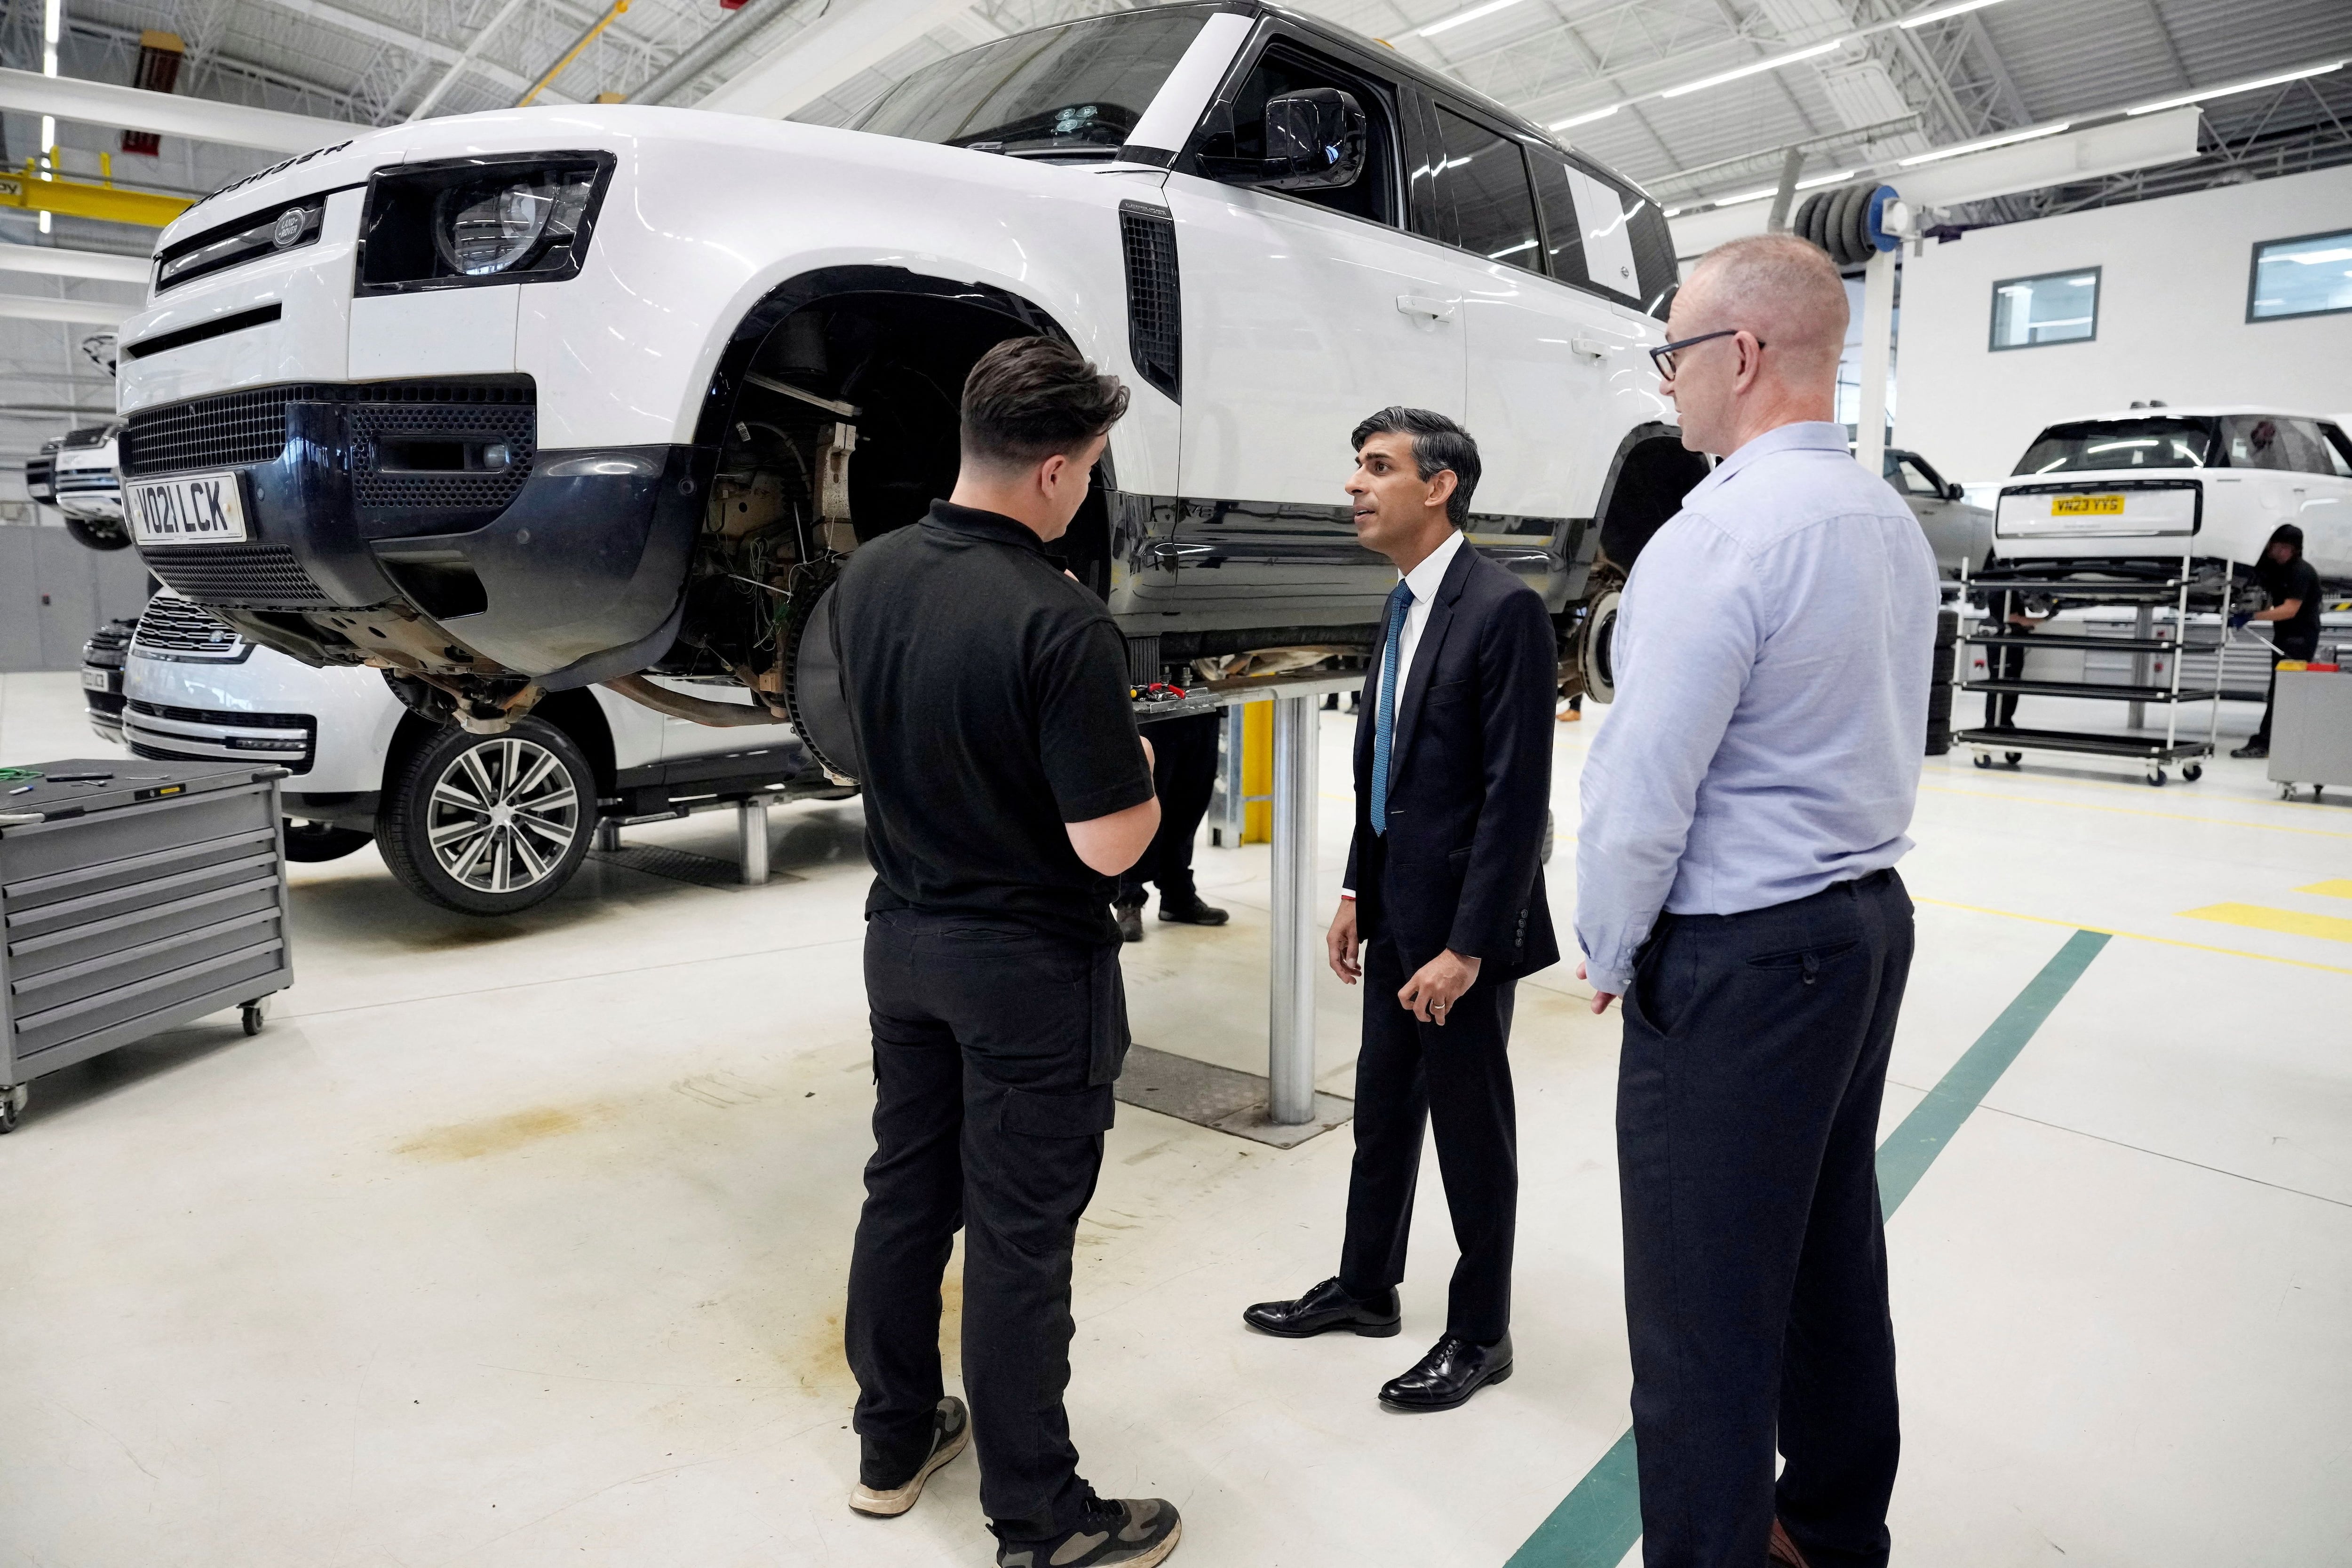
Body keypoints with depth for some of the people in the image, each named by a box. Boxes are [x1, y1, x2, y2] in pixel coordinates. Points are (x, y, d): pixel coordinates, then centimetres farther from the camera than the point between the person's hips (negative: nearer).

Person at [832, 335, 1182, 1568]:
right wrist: (1142, 773, -1)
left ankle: (892, 1443, 38)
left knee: (904, 1192, 20)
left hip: (903, 936, 7)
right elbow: (1110, 845, -23)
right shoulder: (1060, 625, -25)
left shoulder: (869, 576, -2)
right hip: (1028, 967, -7)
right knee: (1017, 1238, 5)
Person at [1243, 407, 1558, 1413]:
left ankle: (1479, 1333, 28)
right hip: (1395, 913, 8)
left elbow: (1516, 794, -20)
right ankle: (1365, 1287, 39)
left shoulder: (1503, 610, -18)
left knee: (1470, 1129, 9)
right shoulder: (1404, 606, 10)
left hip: (1459, 922, -8)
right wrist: (1356, 892, 12)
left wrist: (1466, 947, -21)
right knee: (1382, 1111, 20)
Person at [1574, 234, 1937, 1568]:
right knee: (1835, 1250, 22)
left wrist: (1610, 952, -5)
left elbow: (1643, 789, -21)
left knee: (1705, 1302, 4)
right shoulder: (1896, 524, 9)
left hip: (1737, 959, -10)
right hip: (1872, 920, 10)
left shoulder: (1719, 535, -20)